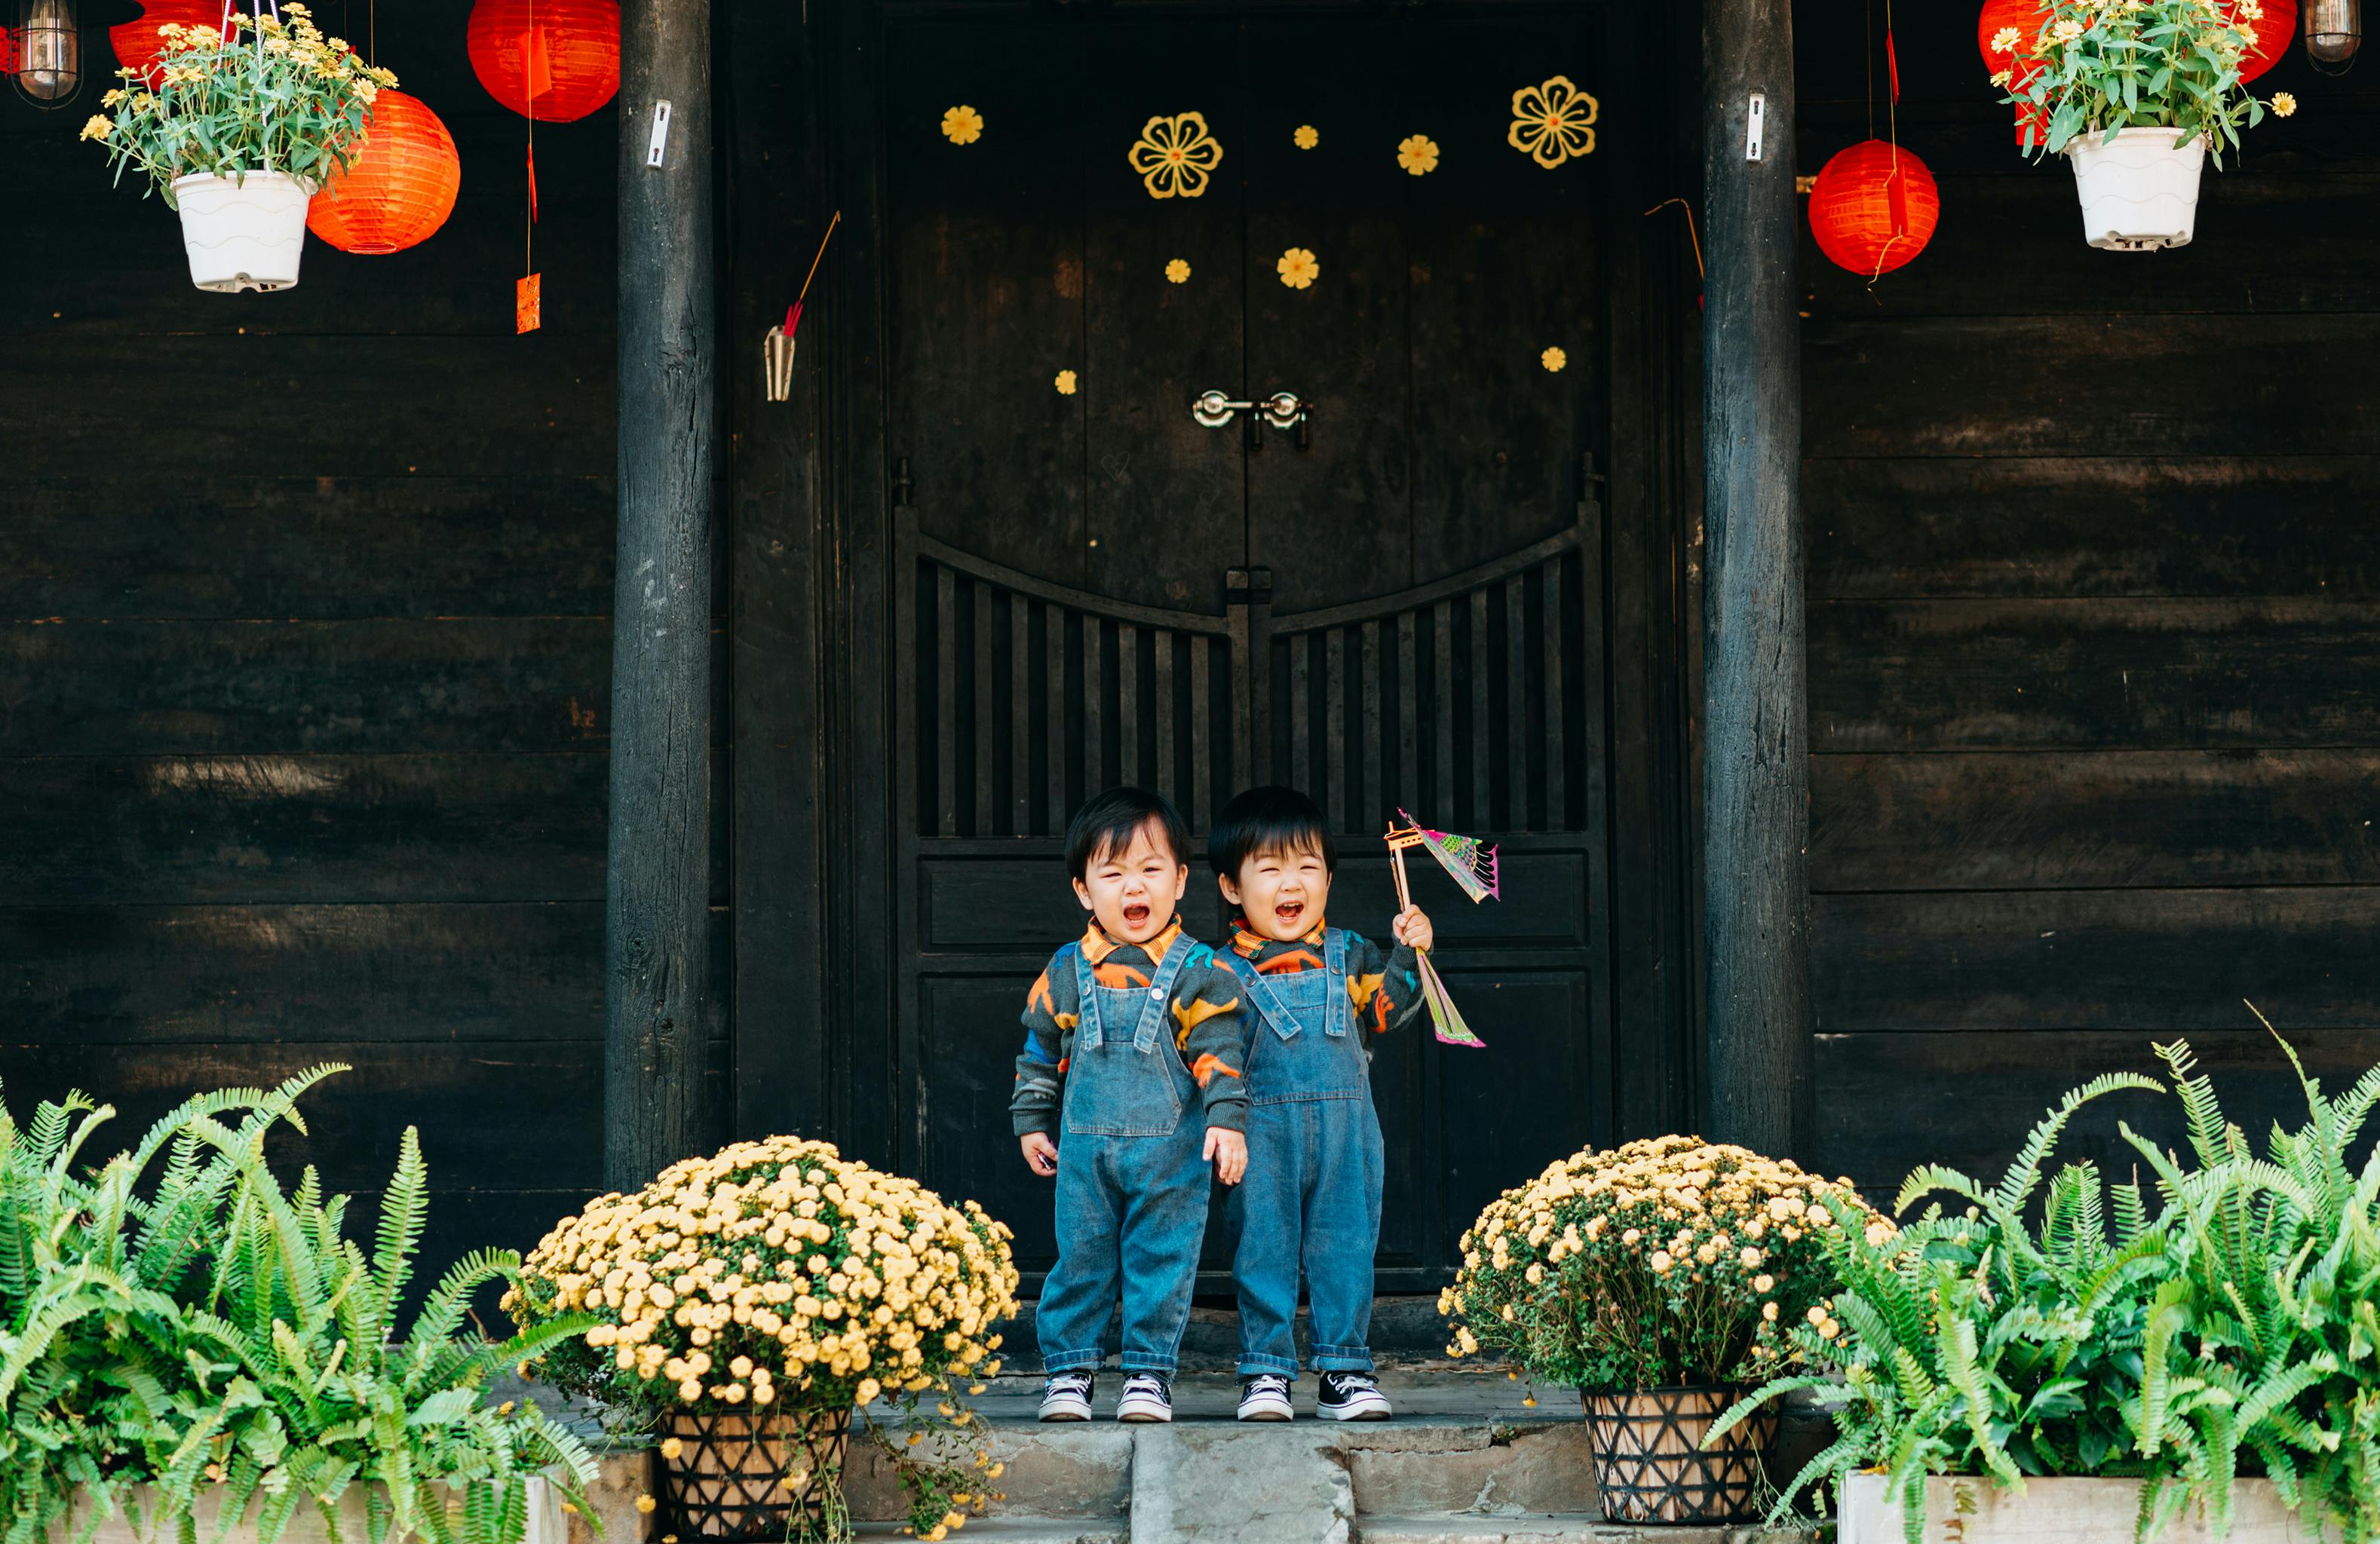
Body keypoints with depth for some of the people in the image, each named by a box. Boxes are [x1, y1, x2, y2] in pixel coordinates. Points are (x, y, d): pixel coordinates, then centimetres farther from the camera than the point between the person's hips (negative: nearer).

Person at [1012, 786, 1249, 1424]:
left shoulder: (1197, 971, -3)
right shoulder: (1066, 972, 5)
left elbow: (1219, 1053, -4)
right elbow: (1040, 1050, 14)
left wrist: (1228, 1121, -12)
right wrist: (1032, 1122, 13)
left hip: (1172, 1153, -2)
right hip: (1085, 1150, 2)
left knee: (1161, 1262, 1)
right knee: (1080, 1260, 5)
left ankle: (1149, 1371, 12)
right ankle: (1069, 1368, 16)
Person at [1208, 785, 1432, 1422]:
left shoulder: (1348, 956, 9)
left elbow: (1387, 1008, 3)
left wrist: (1407, 955, -9)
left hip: (1345, 1136, 2)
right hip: (1262, 1138, -2)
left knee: (1345, 1251, 4)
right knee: (1263, 1253, 2)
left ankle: (1344, 1369, 13)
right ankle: (1266, 1372, 10)